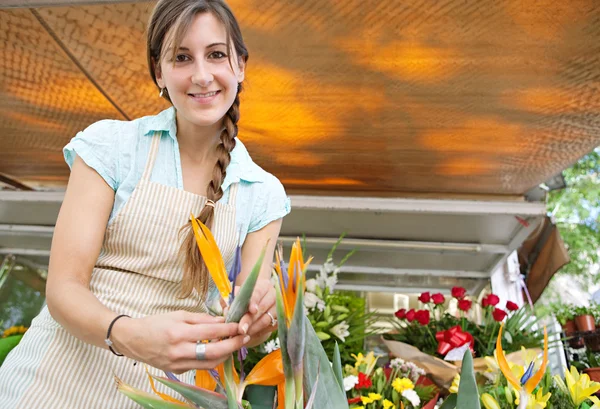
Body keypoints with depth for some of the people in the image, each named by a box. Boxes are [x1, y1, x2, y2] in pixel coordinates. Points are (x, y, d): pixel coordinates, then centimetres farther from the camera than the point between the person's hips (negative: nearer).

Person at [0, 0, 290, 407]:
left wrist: (257, 319, -26)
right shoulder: (110, 144, -8)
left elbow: (246, 319, -3)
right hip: (61, 376, -1)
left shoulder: (263, 194, -3)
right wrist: (129, 335, -31)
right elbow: (64, 287, -12)